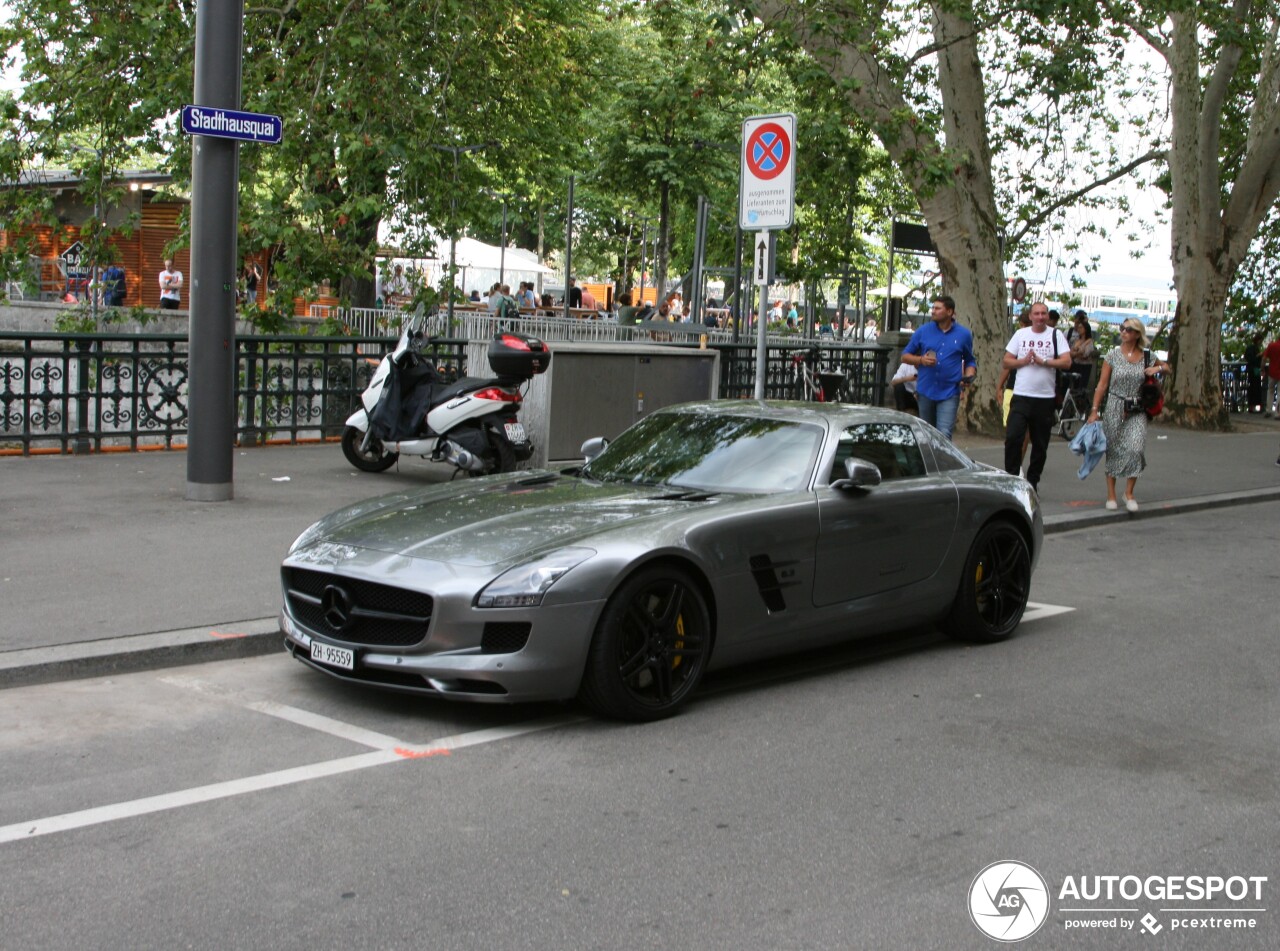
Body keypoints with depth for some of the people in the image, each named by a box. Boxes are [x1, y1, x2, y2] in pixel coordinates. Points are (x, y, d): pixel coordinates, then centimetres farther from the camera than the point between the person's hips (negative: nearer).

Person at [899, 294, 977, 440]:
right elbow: (905, 356, 9)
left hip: (949, 394, -2)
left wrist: (968, 377, -7)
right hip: (925, 391, 2)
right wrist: (921, 360, -11)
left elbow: (970, 360, 13)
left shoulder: (963, 334, 2)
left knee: (944, 435, -15)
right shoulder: (923, 331, 3)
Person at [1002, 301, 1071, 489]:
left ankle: (1033, 481, 19)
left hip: (1045, 398, 0)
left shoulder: (1056, 335, 4)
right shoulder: (1020, 334, 10)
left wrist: (1043, 362, -15)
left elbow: (1066, 361, -6)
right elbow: (1007, 361, 8)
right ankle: (1011, 477, -3)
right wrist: (1024, 361, -9)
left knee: (1040, 444, 7)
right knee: (1013, 437, -13)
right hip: (1021, 396, 0)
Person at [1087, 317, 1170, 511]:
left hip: (1137, 411, 1)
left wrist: (1157, 368, -2)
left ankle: (1129, 493, -3)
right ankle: (1111, 494, 15)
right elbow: (1102, 385, -1)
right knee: (1113, 451, 5)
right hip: (1115, 408, 0)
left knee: (1136, 448, -15)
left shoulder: (1147, 356, 4)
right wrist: (1094, 410, -6)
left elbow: (1166, 367, 22)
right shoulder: (1113, 356, 0)